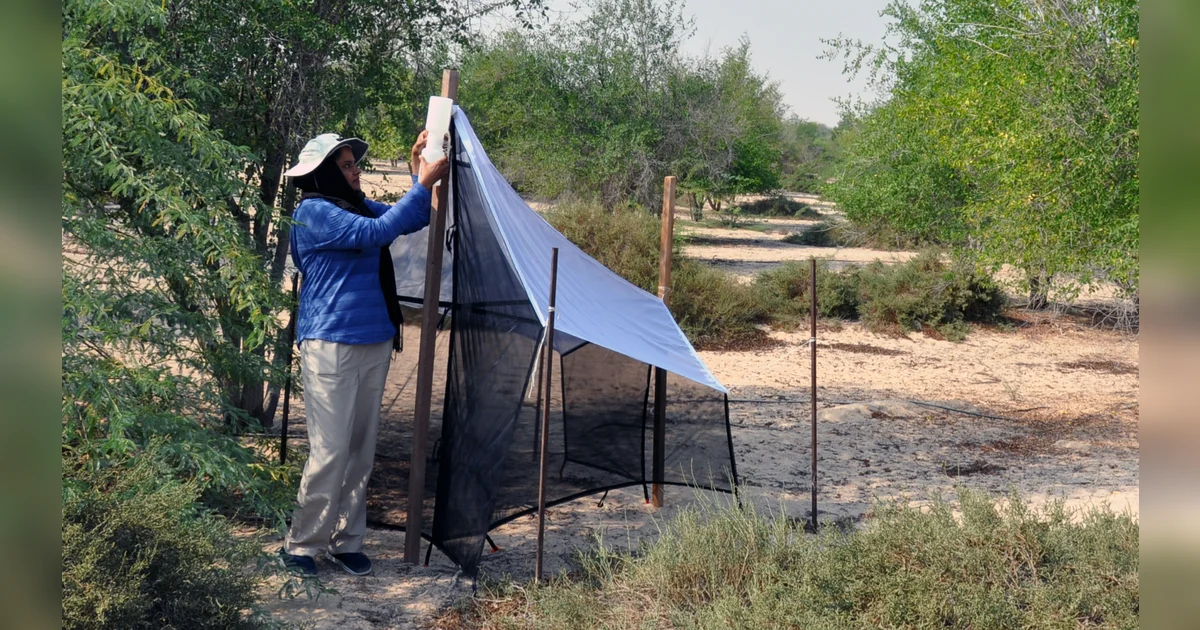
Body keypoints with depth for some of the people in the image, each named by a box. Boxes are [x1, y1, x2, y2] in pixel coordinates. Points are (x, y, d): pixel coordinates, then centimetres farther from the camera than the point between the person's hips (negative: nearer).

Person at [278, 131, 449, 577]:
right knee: (330, 451, -8)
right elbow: (374, 232, -22)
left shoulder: (361, 206, 15)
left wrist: (420, 173, 1)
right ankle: (301, 544, 5)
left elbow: (411, 220, 16)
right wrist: (423, 183, -19)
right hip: (331, 344, -8)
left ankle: (346, 540, 19)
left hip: (375, 341, 8)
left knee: (361, 449, 10)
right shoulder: (314, 213, -10)